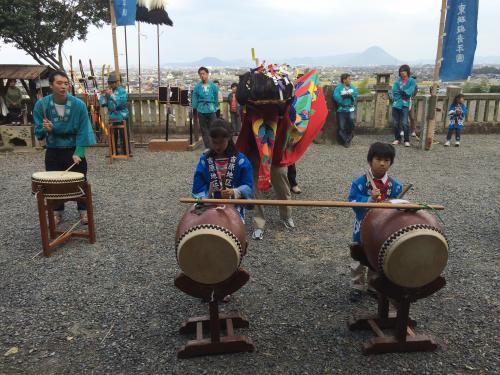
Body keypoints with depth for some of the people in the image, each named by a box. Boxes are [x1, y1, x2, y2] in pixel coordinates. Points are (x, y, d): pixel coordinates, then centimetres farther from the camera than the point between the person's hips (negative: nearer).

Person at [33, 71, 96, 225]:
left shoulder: (78, 105, -15)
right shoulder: (41, 104, -10)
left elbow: (83, 130, -12)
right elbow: (38, 131, -3)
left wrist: (78, 152, -19)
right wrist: (45, 129, -27)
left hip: (74, 150, -1)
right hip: (53, 151, 2)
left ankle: (83, 210, 23)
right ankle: (57, 211, 27)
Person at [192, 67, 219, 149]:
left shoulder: (213, 85, 0)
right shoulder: (197, 86, 0)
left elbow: (216, 98, 7)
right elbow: (194, 99, 3)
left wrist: (215, 107, 7)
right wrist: (194, 109, 1)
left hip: (211, 110, -1)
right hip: (201, 111, 1)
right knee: (204, 130, 6)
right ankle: (208, 147, 14)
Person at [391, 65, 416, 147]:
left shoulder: (412, 81, 5)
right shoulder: (398, 81, 14)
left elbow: (410, 91, -9)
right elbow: (394, 91, 1)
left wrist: (402, 92, -15)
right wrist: (402, 94, -10)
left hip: (405, 104, -4)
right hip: (396, 103, 4)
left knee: (404, 123, -12)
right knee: (395, 123, 6)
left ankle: (407, 140, -6)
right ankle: (397, 139, 18)